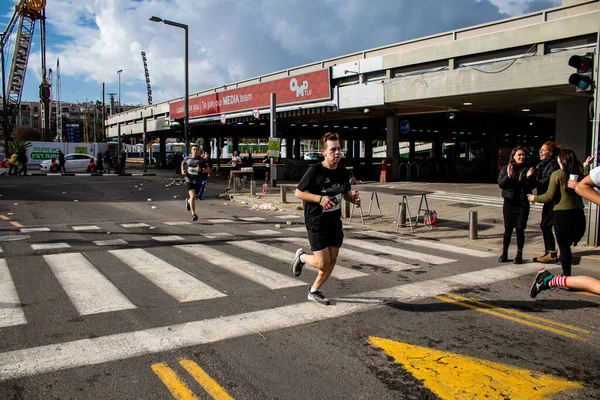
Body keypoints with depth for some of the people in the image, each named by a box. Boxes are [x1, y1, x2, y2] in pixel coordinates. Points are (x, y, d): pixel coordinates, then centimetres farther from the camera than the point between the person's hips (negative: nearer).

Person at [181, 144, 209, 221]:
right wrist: (182, 171, 8)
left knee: (193, 197, 16)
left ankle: (188, 201, 54)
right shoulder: (187, 158, 1)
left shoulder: (202, 160, -4)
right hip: (189, 180, -1)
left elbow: (207, 170, -1)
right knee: (192, 197, -18)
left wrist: (200, 170, -20)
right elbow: (183, 163, 24)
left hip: (198, 181, 1)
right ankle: (193, 214, -12)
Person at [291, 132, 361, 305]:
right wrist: (320, 198, -25)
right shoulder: (315, 170, -16)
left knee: (332, 261, 10)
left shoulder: (343, 172, 1)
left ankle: (314, 291, 30)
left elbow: (346, 193, 15)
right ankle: (302, 257, 25)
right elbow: (298, 193, -12)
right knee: (322, 263, -7)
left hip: (335, 222, 6)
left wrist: (353, 198, -8)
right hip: (317, 223, -6)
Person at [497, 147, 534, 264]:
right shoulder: (506, 169, 1)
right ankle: (504, 253, 14)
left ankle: (519, 254, 10)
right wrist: (508, 176, -22)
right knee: (508, 229, 4)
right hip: (509, 203, 0)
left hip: (523, 203, 1)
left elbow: (530, 187, 2)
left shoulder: (527, 170, 4)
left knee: (520, 229, 0)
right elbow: (500, 184, -7)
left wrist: (529, 177, -14)